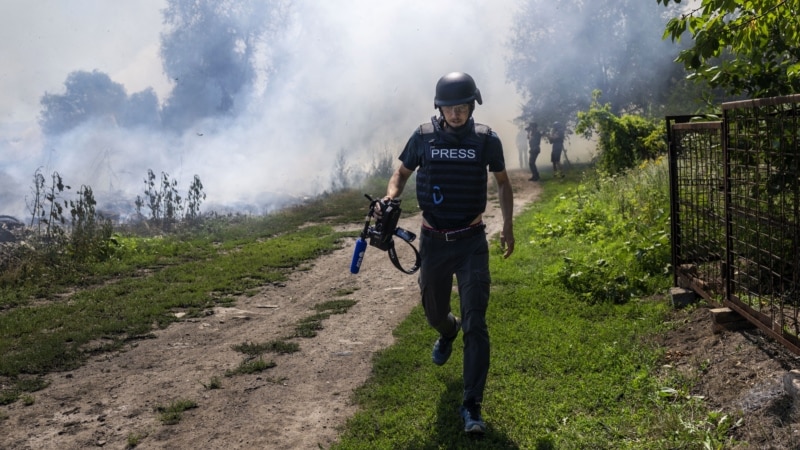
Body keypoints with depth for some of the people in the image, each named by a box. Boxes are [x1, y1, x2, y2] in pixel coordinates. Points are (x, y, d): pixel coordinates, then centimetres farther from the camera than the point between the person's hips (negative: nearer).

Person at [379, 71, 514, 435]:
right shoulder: (424, 136, -3)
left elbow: (502, 181, 11)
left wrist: (507, 226, 7)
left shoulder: (486, 139, -4)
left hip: (472, 241, -2)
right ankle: (447, 331, 56)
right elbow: (402, 173, 10)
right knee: (434, 313, 17)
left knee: (475, 324, -8)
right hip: (433, 240, 2)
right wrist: (390, 198, -11)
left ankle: (472, 406, -2)